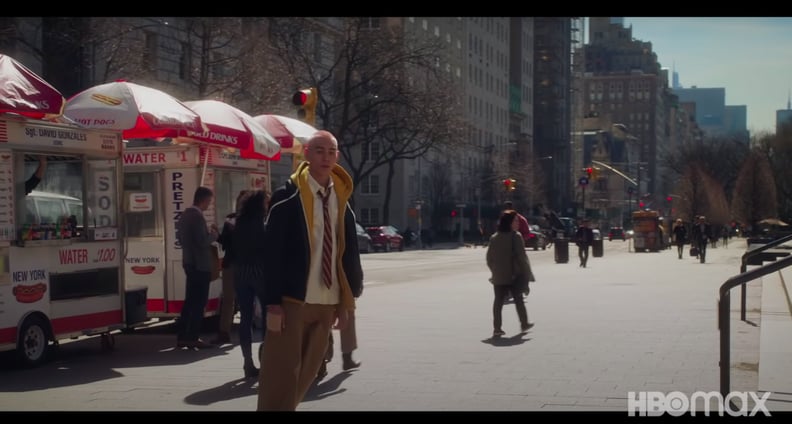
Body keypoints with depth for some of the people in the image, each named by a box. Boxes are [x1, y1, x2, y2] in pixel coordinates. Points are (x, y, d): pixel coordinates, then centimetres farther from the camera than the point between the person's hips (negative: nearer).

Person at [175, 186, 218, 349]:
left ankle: (183, 337, 14)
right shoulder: (197, 216, -17)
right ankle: (193, 337, -3)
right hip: (200, 264, -9)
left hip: (189, 263, 9)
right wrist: (214, 233, -4)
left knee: (190, 301, 13)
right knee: (199, 302, -4)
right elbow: (203, 241, -23)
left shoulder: (185, 215, 13)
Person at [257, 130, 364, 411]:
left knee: (307, 373, 13)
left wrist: (345, 301, 11)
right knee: (281, 375, -6)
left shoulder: (341, 200, 9)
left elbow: (348, 253, 13)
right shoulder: (287, 198, -9)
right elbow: (273, 253, -11)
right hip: (292, 301, -6)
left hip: (327, 303, 6)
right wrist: (273, 303, -15)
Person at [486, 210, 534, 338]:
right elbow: (521, 256, -16)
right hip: (513, 275, -4)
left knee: (498, 301, 6)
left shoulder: (494, 238, 5)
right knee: (518, 299, 12)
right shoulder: (515, 237, -13)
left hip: (498, 276, 4)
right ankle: (524, 324, 25)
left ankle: (497, 328, 0)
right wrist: (527, 274, -10)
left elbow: (489, 258, 6)